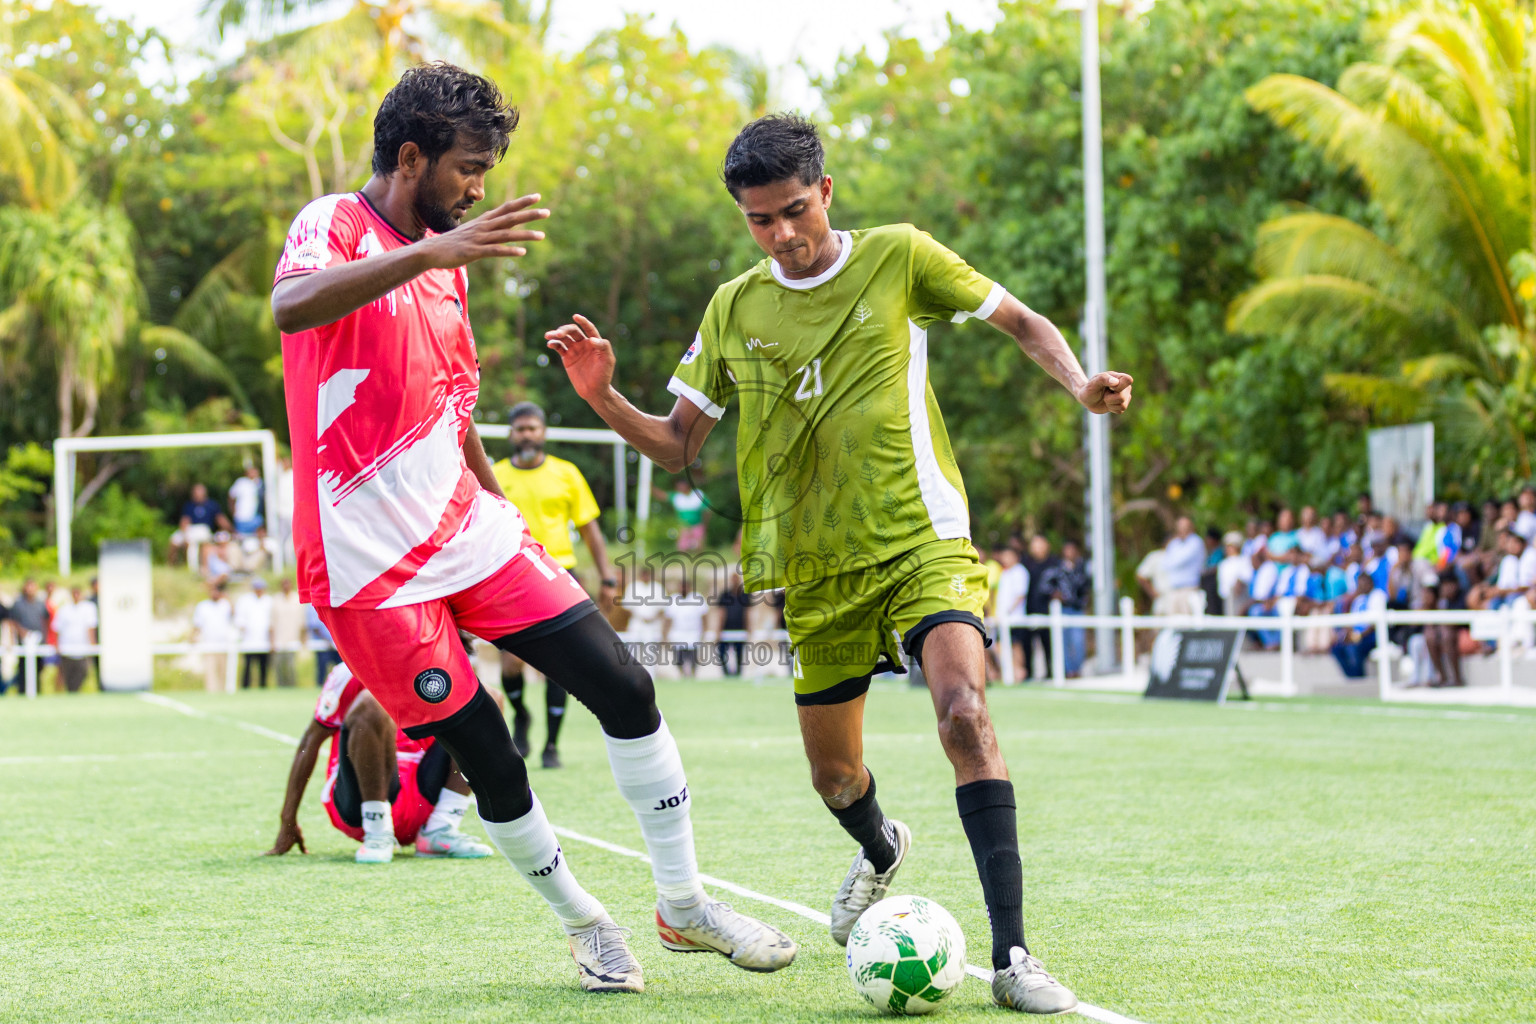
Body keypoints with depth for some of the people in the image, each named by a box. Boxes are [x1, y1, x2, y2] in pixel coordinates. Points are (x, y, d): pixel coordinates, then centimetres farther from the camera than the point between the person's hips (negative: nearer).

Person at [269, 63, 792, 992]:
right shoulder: (335, 225, -10)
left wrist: (505, 510, 26)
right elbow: (290, 306, -34)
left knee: (625, 687, -2)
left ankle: (684, 905, 9)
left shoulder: (446, 262, 15)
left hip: (465, 529, 7)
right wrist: (426, 253, -43)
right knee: (489, 758, -4)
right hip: (369, 565, -7)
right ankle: (586, 925, 17)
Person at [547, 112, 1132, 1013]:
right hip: (816, 567, 4)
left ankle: (1012, 954, -27)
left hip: (921, 540, -3)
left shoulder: (898, 257, -1)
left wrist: (1080, 383, -10)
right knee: (834, 777, 10)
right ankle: (882, 848, 49)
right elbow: (676, 445, 10)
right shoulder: (734, 310, 6)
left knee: (964, 711, -28)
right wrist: (602, 397, -8)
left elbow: (1021, 321, 9)